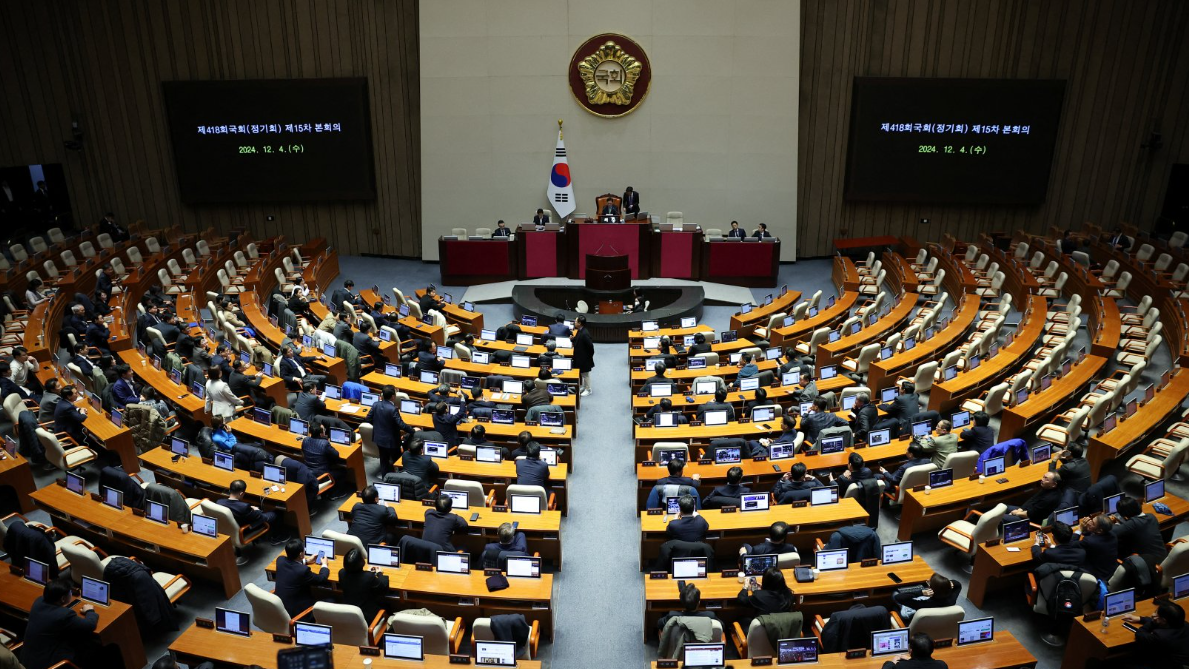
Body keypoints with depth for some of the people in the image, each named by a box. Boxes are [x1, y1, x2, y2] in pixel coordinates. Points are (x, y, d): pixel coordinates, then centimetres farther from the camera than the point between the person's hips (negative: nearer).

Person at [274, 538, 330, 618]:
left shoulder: (280, 560, -10)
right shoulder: (303, 570, -29)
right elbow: (322, 579, -12)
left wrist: (306, 561, 22)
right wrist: (324, 564, 6)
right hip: (294, 612, -7)